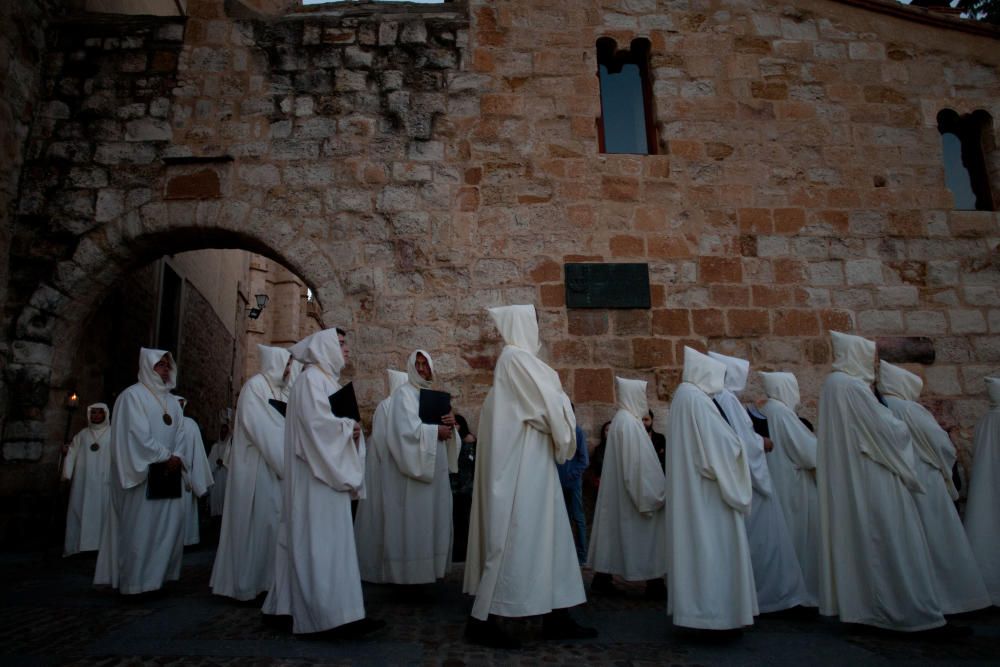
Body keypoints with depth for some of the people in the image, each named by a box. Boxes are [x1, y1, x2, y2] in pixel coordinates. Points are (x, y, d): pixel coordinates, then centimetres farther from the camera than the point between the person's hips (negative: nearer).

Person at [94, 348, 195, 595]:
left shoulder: (172, 402, 16)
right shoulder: (133, 395, -5)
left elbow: (181, 434, 9)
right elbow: (138, 435, -14)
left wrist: (177, 457, -9)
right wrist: (165, 458, -13)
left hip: (168, 473, 7)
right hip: (143, 473, -7)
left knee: (170, 523, 5)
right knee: (141, 526, -3)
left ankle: (157, 575, 15)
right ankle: (136, 581, 6)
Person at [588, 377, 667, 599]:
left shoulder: (621, 419, 13)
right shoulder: (629, 422, -17)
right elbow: (638, 463, -20)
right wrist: (654, 495, -17)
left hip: (617, 492, 10)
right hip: (632, 493, -9)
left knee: (614, 531, 11)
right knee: (647, 537, 0)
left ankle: (602, 578, 15)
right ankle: (653, 583, 6)